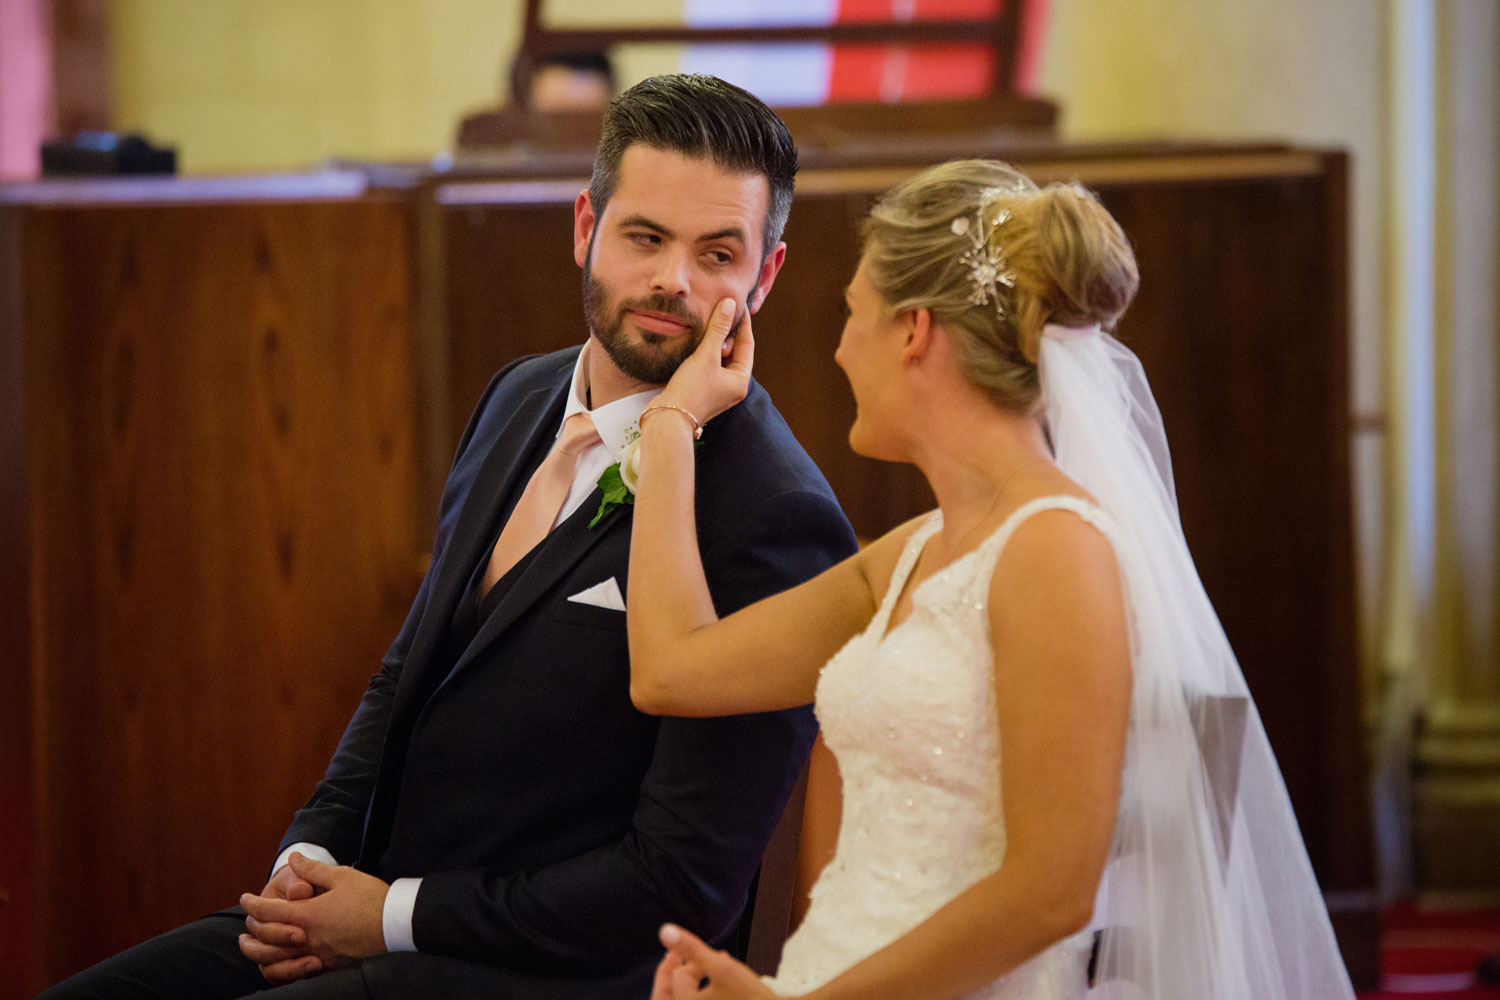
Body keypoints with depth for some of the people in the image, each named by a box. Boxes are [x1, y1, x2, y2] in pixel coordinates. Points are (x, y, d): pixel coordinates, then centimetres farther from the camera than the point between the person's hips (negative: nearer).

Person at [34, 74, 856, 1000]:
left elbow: (686, 881, -17)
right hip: (367, 900, 8)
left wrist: (396, 915, -12)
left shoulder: (771, 518, -17)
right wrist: (309, 859, 2)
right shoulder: (521, 400, 10)